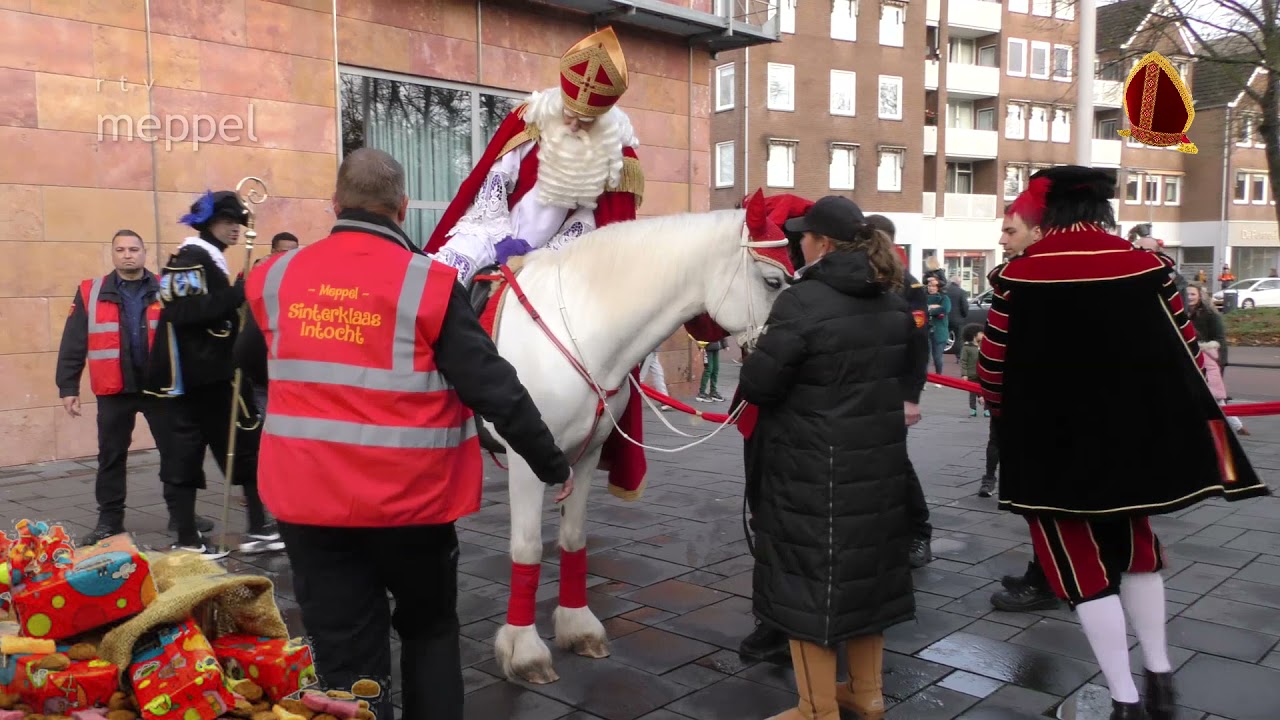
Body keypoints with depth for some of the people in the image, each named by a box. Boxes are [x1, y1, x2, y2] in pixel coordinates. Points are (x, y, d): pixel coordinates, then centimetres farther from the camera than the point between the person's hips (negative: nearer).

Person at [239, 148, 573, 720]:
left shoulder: (276, 279, 2)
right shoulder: (428, 283, -13)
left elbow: (250, 363, 21)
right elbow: (494, 389, -13)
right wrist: (552, 465, -2)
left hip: (308, 498, 3)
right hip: (409, 499, -2)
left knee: (344, 655, 11)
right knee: (430, 629, 23)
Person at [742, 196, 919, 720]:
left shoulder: (802, 302, -19)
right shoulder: (894, 303, 7)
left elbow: (757, 385, -17)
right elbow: (907, 374, 18)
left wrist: (754, 365, 3)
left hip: (814, 467, -8)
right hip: (880, 459, 8)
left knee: (811, 576, 4)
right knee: (866, 563, 19)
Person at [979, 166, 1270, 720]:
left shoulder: (1018, 275, -9)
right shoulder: (1147, 267, -3)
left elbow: (992, 366, -6)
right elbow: (1187, 352, 2)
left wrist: (1011, 418, 14)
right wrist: (1181, 416, 20)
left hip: (1053, 446, -3)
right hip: (1132, 436, 4)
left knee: (1080, 562, 9)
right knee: (1135, 547, 24)